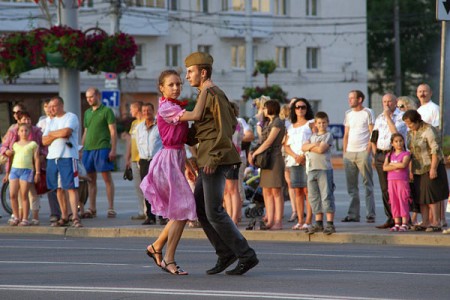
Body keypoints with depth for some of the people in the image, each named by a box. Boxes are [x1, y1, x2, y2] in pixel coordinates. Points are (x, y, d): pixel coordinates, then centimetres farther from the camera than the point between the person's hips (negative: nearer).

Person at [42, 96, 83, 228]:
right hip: (52, 158, 7)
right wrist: (58, 135, -6)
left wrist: (52, 134, 0)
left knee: (71, 187, -12)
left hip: (68, 157, -7)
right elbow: (44, 141, 10)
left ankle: (75, 217, -17)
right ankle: (64, 217, 14)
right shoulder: (51, 122, 20)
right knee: (59, 188, 8)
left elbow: (66, 132, -18)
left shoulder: (71, 117, 0)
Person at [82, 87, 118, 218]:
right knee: (91, 179, 6)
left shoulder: (107, 111, 0)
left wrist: (113, 149, -12)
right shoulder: (87, 113, 19)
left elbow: (113, 132, -4)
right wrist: (81, 148, 16)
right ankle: (92, 209, 10)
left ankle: (111, 208, -4)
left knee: (107, 177, -5)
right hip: (88, 149, 6)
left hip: (102, 148, -6)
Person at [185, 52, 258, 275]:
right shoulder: (206, 96, 18)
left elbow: (225, 129, -19)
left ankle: (246, 256, -5)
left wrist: (214, 158, -21)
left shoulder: (214, 95, -13)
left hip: (215, 160, -10)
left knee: (214, 212, -10)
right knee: (200, 208, 10)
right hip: (207, 159, 10)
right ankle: (225, 254, 12)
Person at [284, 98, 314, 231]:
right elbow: (286, 145, 14)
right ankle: (300, 221, 3)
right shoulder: (291, 127, 20)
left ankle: (308, 221, -12)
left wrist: (304, 156, -14)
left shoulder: (311, 123, 6)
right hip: (294, 160, 5)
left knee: (307, 190, -10)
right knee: (297, 191, 2)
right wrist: (295, 156, -5)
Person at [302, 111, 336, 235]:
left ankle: (330, 224, -9)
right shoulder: (313, 136, 20)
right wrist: (313, 145, -9)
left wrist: (310, 147, 1)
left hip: (324, 169, -7)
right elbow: (303, 147, 6)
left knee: (327, 196, -9)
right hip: (312, 169, 7)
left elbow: (321, 149, -13)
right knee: (314, 197, 8)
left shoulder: (328, 135, 0)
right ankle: (318, 223, 16)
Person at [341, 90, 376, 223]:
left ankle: (370, 214, -5)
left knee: (368, 184, -4)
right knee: (351, 186, 5)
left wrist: (368, 151, -11)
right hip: (349, 153, 6)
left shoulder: (368, 113, 0)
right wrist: (344, 152, 8)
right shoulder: (348, 114, 16)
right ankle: (353, 214, 8)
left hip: (363, 152, -6)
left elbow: (372, 134, -3)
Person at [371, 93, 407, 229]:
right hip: (380, 155, 6)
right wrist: (375, 154, 11)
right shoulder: (379, 117, 16)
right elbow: (373, 138, 21)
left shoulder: (401, 116, -3)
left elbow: (396, 132, -19)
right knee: (385, 189, 6)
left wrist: (388, 116, -13)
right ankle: (390, 218, 11)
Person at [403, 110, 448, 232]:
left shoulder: (428, 130, -14)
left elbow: (435, 151, -18)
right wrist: (411, 169, 14)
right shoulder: (410, 133, 12)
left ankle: (436, 222, -9)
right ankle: (425, 222, 8)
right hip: (418, 169, 8)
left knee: (432, 196, -10)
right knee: (421, 196, 6)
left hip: (431, 168, -8)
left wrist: (433, 168, -22)